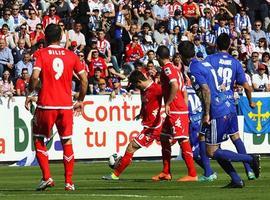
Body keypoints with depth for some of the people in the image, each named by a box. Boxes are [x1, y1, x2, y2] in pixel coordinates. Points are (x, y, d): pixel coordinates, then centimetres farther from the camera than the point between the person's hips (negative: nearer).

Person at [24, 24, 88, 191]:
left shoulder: (41, 54, -2)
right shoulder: (71, 55, 6)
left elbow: (35, 76, -16)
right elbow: (84, 79, 3)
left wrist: (29, 94, -2)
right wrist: (80, 100, 14)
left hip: (46, 105, -2)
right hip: (66, 105, 2)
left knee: (38, 140, 13)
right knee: (67, 142, 12)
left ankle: (46, 177, 0)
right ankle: (69, 182, 10)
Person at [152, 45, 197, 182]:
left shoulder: (167, 69, -10)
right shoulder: (175, 69, 18)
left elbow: (175, 86, -27)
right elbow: (184, 92, 19)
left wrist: (168, 103, -19)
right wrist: (185, 110, 19)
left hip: (176, 111, -10)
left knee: (183, 141, -10)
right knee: (164, 138, 16)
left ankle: (192, 174, -11)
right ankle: (166, 173, 20)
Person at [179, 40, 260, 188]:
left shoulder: (194, 69, -11)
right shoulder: (206, 64, 18)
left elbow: (206, 90, -21)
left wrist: (206, 114, -17)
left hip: (217, 114, -9)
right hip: (227, 108, 9)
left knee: (212, 152, -3)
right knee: (216, 150, 15)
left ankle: (250, 159, -9)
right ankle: (236, 180, 10)